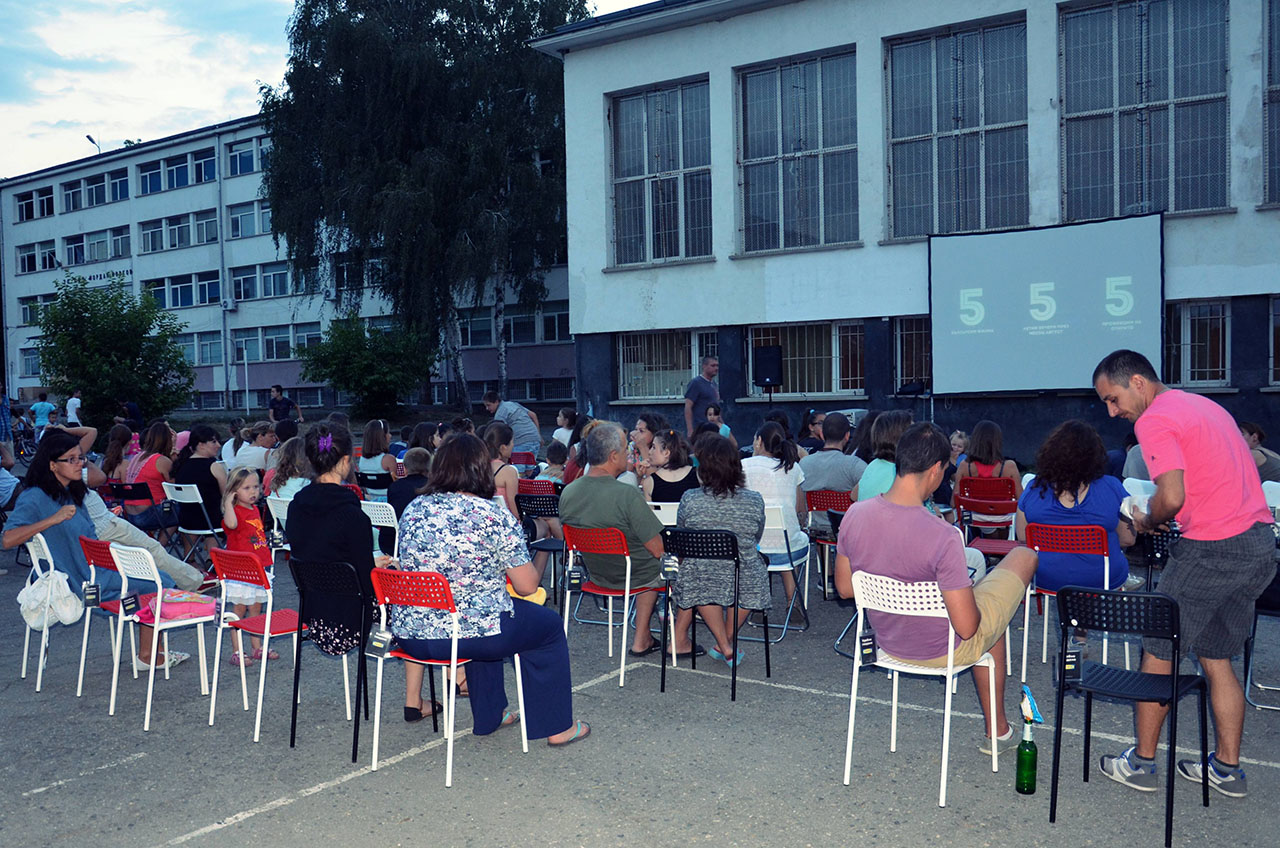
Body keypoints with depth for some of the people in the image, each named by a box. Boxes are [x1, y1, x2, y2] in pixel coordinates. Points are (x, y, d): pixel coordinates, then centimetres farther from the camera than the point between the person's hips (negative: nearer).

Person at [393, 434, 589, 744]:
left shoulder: (413, 510, 5)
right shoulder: (495, 517, -12)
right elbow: (527, 585, -8)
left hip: (410, 636, 7)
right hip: (469, 634, -6)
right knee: (549, 624, 18)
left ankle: (489, 716, 42)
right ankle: (557, 727, 24)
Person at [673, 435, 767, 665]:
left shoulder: (690, 499, -9)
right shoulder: (755, 500, -6)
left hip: (701, 584, -1)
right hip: (746, 585, 1)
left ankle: (725, 646, 27)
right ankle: (727, 641, 33)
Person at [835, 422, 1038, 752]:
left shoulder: (854, 515, -17)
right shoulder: (943, 536, -34)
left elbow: (844, 588, -2)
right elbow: (967, 628, -26)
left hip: (888, 642, 6)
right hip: (944, 650, -5)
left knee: (991, 625, 35)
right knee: (1024, 556, 17)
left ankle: (997, 727, 49)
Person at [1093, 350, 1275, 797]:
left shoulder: (1155, 420, -11)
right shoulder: (1206, 405, 18)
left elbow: (1173, 497, -23)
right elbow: (1238, 475, 19)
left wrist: (1148, 522, -3)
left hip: (1212, 550, -9)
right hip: (1261, 545, 9)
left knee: (1159, 653, 5)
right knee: (1217, 658, 18)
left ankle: (1141, 764, 14)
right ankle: (1227, 769, 23)